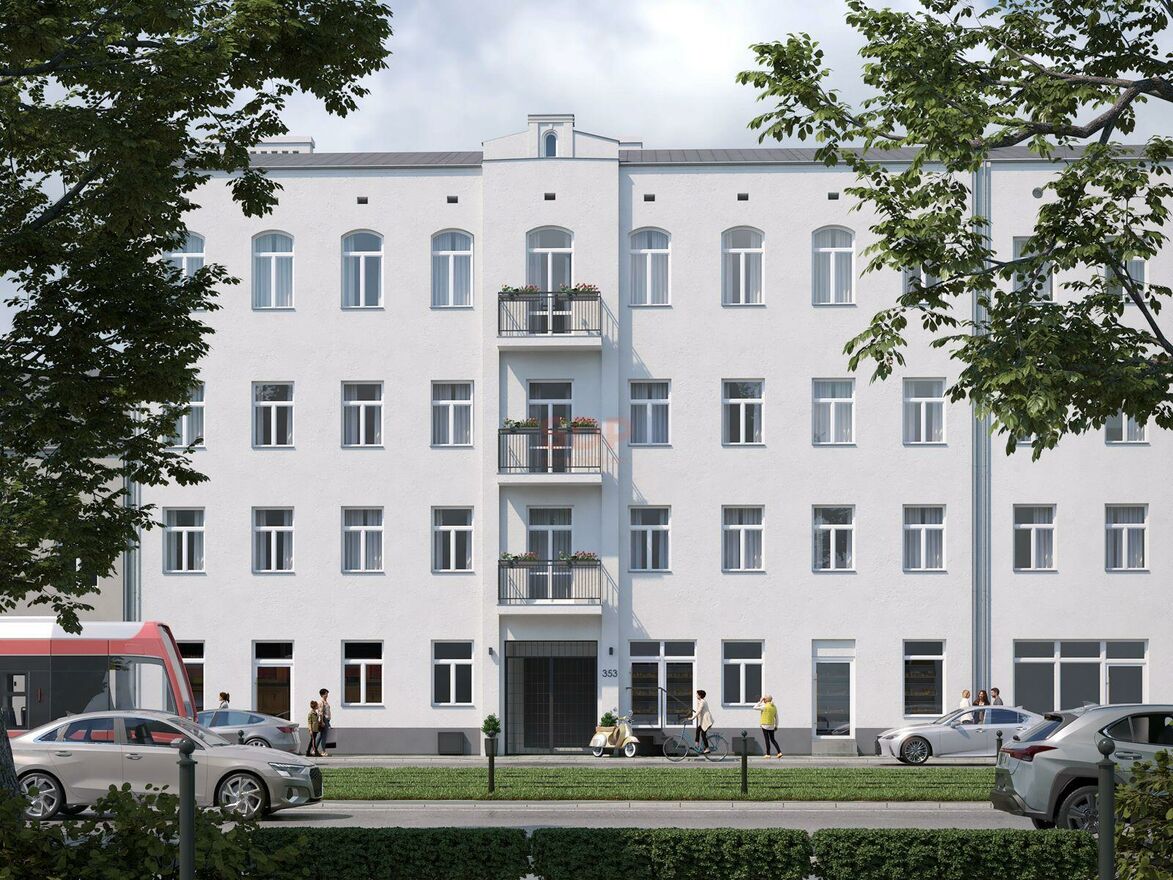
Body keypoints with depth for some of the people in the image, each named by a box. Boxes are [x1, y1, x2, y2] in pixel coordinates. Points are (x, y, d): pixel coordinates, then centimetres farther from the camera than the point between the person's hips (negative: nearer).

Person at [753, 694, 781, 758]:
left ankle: (768, 754, 3)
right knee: (772, 739, 14)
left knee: (767, 739, 0)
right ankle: (779, 752, 4)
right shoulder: (774, 707, 7)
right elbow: (776, 717, 12)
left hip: (765, 725, -6)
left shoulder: (765, 707, -14)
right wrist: (776, 726, 20)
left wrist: (760, 701, -2)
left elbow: (755, 707, -7)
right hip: (772, 726, 6)